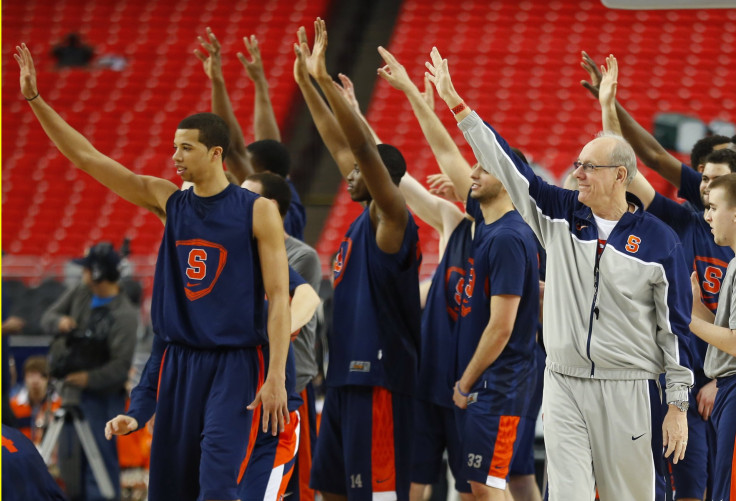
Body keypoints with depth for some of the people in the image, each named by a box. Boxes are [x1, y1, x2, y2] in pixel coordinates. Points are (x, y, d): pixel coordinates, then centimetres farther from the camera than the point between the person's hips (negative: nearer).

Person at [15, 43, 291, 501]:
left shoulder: (257, 211, -5)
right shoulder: (167, 200, 7)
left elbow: (279, 297, -8)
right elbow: (88, 157, 5)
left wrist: (277, 377, -16)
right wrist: (35, 100, -3)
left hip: (233, 363, -5)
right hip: (176, 358, 5)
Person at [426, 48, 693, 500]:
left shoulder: (660, 240, -3)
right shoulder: (560, 214, 7)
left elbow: (676, 327, -1)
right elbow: (506, 165, 7)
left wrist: (679, 406, -4)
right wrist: (455, 102, 4)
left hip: (629, 393, -3)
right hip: (564, 387, 3)